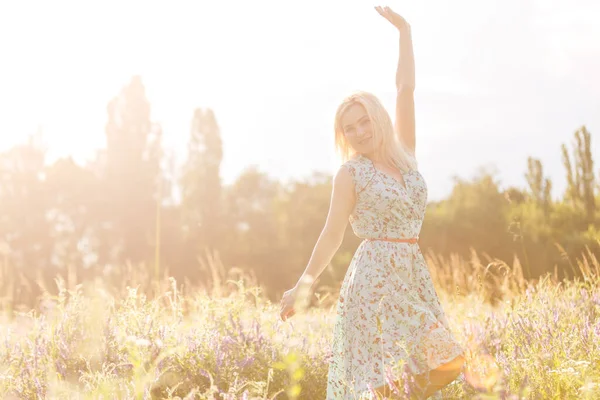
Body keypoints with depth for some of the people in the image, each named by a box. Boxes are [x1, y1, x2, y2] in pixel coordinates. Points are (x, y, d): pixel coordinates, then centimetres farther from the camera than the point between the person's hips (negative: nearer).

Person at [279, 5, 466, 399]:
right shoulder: (350, 173, -1)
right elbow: (333, 235, 0)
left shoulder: (404, 153, 11)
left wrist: (404, 29, 11)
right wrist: (303, 286, -4)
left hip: (413, 274, 6)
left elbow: (406, 89, 8)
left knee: (446, 364, 3)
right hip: (374, 275, -6)